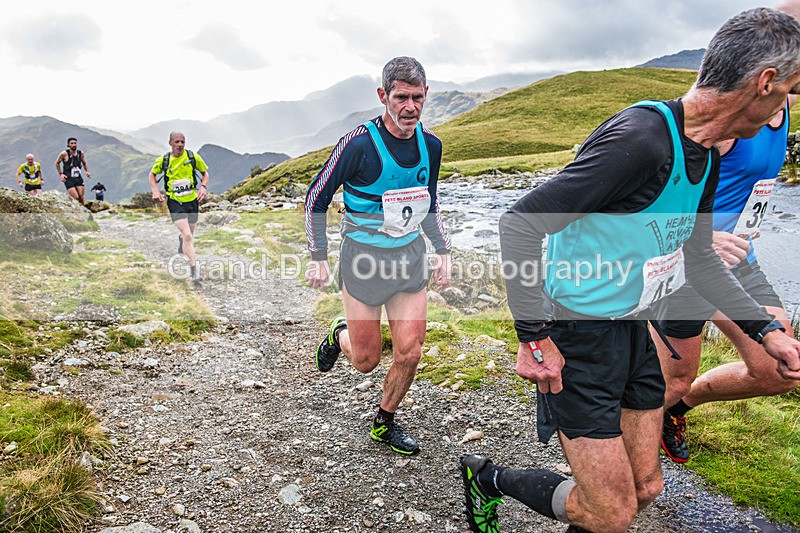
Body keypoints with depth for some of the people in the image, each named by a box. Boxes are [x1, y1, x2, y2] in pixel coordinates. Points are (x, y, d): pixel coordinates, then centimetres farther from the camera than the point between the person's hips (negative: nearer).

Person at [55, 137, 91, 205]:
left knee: (81, 197, -4)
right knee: (76, 198, -15)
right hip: (68, 179, -4)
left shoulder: (81, 153, 4)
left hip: (78, 178, 4)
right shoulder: (64, 154, -7)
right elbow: (57, 163, 8)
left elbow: (84, 163, 23)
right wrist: (61, 174, 0)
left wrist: (87, 171, 7)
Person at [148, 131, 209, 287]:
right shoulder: (162, 160, -4)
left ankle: (181, 240, 58)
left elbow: (205, 172, 10)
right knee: (187, 236, -18)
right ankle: (195, 273, -16)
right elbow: (152, 174, 14)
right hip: (175, 202, -2)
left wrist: (203, 187, -8)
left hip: (192, 200, 2)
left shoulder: (193, 157, -5)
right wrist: (155, 191, -2)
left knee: (189, 235, 17)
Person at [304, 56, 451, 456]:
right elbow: (316, 198, -7)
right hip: (364, 258, -4)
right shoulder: (358, 144, -18)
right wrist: (318, 258, -9)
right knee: (366, 361, 5)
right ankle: (339, 335, 41)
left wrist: (443, 251, 9)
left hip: (410, 257, 5)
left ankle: (384, 424, 29)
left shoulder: (430, 144, 0)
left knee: (410, 354, 3)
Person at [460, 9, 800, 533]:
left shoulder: (706, 158, 6)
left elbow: (698, 256, 19)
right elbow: (519, 223, -26)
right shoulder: (641, 140, -25)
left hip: (634, 332, 9)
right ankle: (487, 477, 22)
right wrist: (534, 338, -24)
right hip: (578, 338, -9)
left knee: (645, 487, 18)